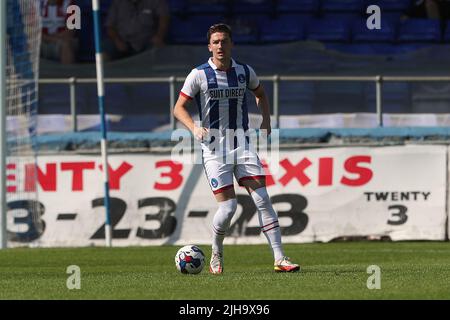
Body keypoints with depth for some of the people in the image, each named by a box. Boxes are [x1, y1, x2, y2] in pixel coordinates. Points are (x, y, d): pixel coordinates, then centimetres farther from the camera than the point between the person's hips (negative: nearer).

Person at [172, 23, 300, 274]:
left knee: (262, 199, -11)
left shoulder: (245, 72, 5)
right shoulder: (199, 75, -4)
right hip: (214, 148, -3)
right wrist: (194, 128, -20)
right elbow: (179, 108, -2)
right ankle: (217, 255, 17)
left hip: (242, 145, 3)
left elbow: (260, 93, 26)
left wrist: (266, 120, 9)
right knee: (228, 206, -10)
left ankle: (280, 258, -12)